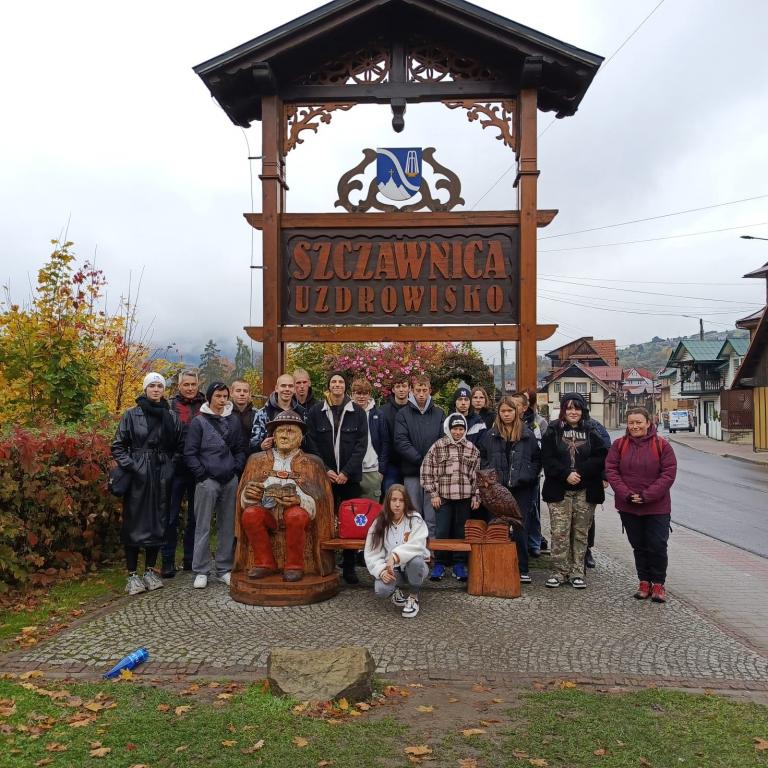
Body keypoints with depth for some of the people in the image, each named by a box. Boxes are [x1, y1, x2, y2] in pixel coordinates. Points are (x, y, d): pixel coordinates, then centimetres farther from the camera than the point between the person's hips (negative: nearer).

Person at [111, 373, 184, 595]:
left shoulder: (171, 416, 7)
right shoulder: (131, 415, -1)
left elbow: (179, 446, 15)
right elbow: (118, 446, -1)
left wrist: (171, 465, 2)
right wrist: (130, 465, -12)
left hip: (162, 477, 3)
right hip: (138, 477, -3)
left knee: (158, 522, 8)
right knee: (135, 523, 0)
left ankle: (150, 571, 21)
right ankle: (132, 575, 8)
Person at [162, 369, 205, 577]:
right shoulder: (170, 406, -1)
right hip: (176, 468, -2)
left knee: (195, 515, 11)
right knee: (171, 515, 3)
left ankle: (190, 558, 23)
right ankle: (168, 561, 12)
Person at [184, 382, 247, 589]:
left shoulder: (233, 420, 12)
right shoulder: (199, 421, 0)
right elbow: (190, 453, -2)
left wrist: (237, 469, 4)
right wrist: (202, 474, -8)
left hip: (231, 480, 4)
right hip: (208, 481, -4)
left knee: (228, 526, 7)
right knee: (203, 527, -1)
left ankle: (224, 568, 17)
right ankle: (201, 571, 8)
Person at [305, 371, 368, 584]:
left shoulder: (358, 412, 4)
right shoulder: (316, 411, 4)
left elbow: (361, 445, 0)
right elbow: (312, 444, 2)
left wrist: (346, 472, -9)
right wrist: (325, 470, -8)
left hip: (350, 476, 0)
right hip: (325, 475, 0)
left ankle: (349, 567, 11)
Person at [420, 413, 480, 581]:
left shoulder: (472, 449, 7)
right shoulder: (437, 446, 0)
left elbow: (477, 474, 11)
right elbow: (427, 471, 0)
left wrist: (476, 496, 6)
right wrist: (433, 494, -3)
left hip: (465, 497, 2)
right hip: (443, 497, -2)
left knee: (462, 531, 7)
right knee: (441, 531, -1)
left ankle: (459, 564, 19)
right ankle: (440, 564, 14)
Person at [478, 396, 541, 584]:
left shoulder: (527, 434, 5)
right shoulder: (490, 435, 7)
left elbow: (537, 459, 8)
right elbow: (482, 458, 11)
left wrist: (529, 476, -3)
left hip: (522, 488, -1)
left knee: (521, 529, 2)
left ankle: (522, 569, 11)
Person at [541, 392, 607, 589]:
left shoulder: (591, 432, 7)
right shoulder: (553, 432, 4)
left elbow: (601, 457, -1)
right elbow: (548, 459, -4)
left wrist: (581, 472, -13)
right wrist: (566, 474, -16)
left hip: (585, 491, 1)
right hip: (559, 491, -1)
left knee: (581, 533, 6)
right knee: (559, 533, -3)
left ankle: (577, 572, 16)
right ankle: (559, 571, 8)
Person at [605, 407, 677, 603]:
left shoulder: (662, 445, -5)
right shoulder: (619, 445, 2)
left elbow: (668, 474, -10)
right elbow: (611, 470, -3)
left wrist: (646, 496, -16)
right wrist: (626, 494, -14)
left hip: (657, 507, -2)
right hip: (628, 507, 2)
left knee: (657, 546, -1)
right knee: (638, 546, 11)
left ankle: (658, 583, 15)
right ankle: (644, 582, 23)